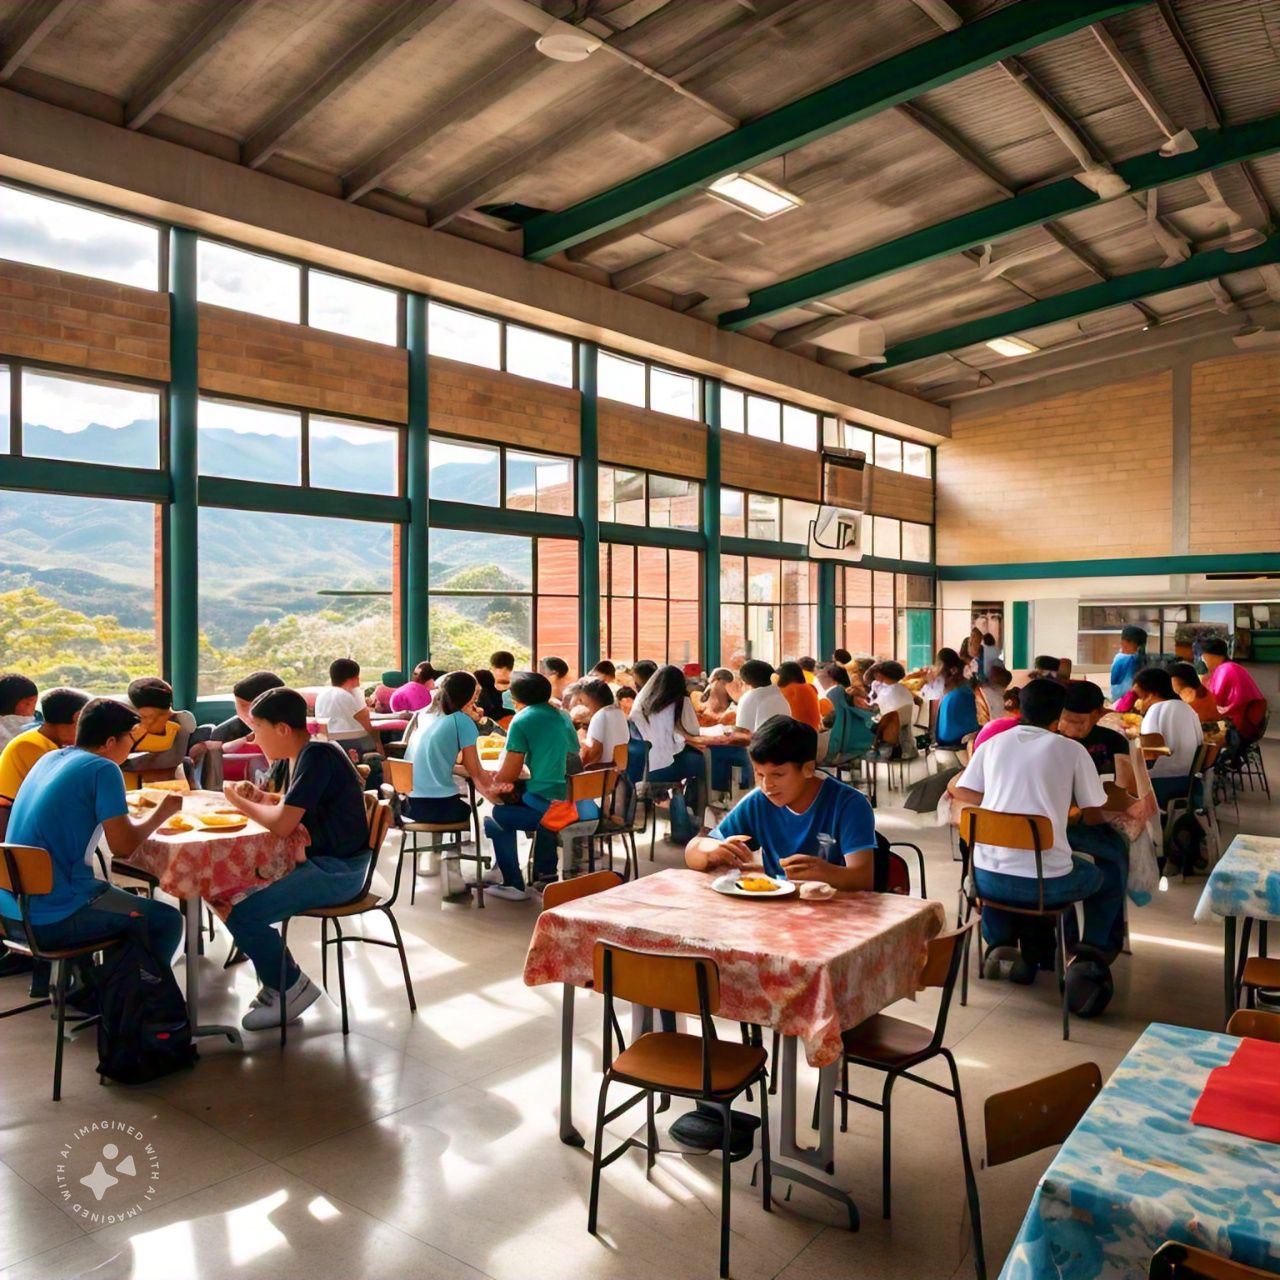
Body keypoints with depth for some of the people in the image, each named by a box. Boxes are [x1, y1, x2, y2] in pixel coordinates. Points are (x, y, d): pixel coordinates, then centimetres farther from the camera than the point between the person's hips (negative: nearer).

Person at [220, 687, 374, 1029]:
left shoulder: (317, 755, -21)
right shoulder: (308, 754, 9)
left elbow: (282, 824, -26)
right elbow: (294, 808, 19)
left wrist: (241, 803, -10)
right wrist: (260, 797, 2)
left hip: (337, 872, -10)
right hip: (322, 861, 10)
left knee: (241, 914, -15)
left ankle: (292, 988, 6)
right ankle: (277, 980, 20)